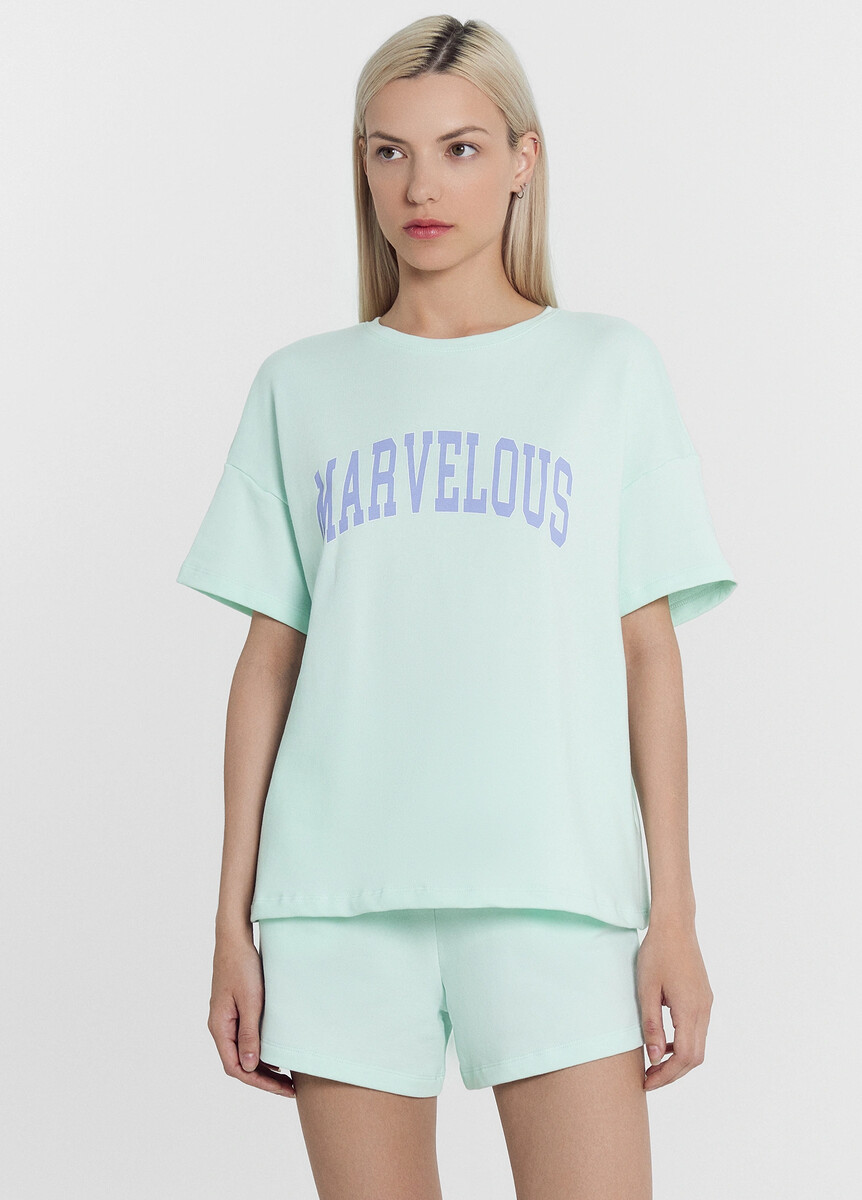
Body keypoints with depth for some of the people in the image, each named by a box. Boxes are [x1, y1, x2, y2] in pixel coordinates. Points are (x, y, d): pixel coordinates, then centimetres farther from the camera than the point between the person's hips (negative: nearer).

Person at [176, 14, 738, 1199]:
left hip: (552, 881, -1)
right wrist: (234, 919, 6)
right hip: (338, 884, 2)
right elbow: (268, 661, 10)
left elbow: (649, 650, 4)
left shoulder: (607, 366, 8)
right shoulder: (301, 386, 11)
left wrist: (674, 908, -1)